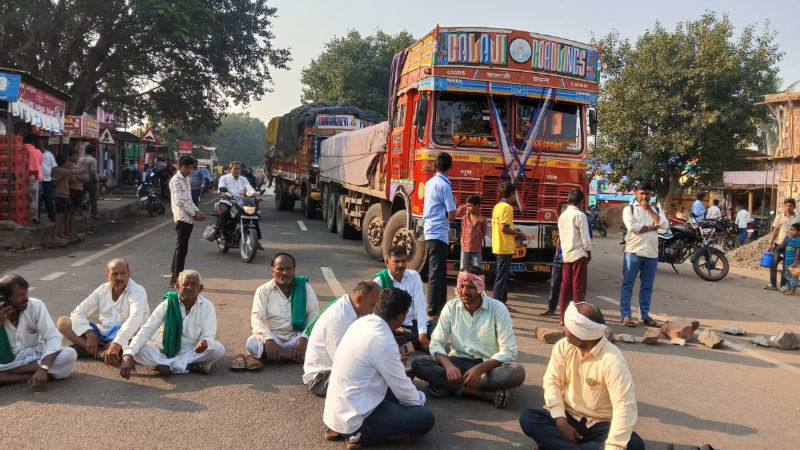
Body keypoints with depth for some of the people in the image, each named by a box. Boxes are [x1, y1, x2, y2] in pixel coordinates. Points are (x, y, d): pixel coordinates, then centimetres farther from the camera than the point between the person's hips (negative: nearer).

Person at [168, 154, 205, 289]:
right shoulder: (176, 180, -11)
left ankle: (175, 277, 19)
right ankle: (177, 277, -3)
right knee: (181, 248, -7)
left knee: (181, 248, 12)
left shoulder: (185, 179, 18)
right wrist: (194, 214, -16)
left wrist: (197, 211, 7)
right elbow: (179, 202, -18)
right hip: (182, 218, -9)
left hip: (188, 219, 9)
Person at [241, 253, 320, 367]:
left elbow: (314, 316, -4)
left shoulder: (304, 287, 2)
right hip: (272, 337, 1)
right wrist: (269, 340, -29)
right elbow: (256, 318, -10)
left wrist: (304, 338, -23)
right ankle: (298, 355, -24)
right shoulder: (263, 290, 1)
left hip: (296, 337, 0)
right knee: (252, 343, -31)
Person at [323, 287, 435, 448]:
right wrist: (420, 398, 7)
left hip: (336, 410, 9)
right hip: (352, 419, -9)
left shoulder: (363, 322, 1)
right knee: (426, 418, -8)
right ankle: (359, 434, -4)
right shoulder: (383, 342, -24)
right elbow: (403, 390, -12)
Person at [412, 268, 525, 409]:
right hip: (458, 362, 2)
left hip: (488, 365, -2)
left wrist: (479, 369, -29)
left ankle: (448, 386, -25)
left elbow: (508, 351, -14)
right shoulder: (451, 307, -3)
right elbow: (436, 343, -5)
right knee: (418, 363, -24)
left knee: (517, 372, -33)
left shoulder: (497, 309, -10)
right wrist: (448, 365, -27)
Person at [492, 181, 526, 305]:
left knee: (503, 276, 18)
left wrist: (514, 231, 17)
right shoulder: (507, 207, -15)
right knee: (501, 278, -6)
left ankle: (501, 302, 26)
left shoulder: (497, 206, 13)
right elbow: (504, 228, -22)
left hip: (498, 247, 9)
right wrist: (518, 234, -9)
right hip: (505, 248, -9)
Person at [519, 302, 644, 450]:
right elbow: (551, 382, -7)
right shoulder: (563, 346, -5)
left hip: (600, 424, -3)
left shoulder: (612, 360, -21)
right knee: (527, 417, -21)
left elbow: (625, 407, -28)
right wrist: (561, 422, -20)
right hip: (569, 417, 3)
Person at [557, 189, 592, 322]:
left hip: (566, 255, 7)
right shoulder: (580, 215, -10)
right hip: (579, 255, -7)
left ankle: (564, 316, 12)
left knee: (566, 286, 9)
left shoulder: (562, 216, 11)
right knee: (578, 286, -3)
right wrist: (589, 252, 1)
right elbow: (585, 237, -11)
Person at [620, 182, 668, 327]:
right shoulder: (629, 209, 3)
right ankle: (626, 315, 2)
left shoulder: (657, 210, 14)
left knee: (647, 286, 10)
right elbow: (632, 227, -14)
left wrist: (649, 209, -5)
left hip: (652, 253, 4)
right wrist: (652, 226, -7)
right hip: (633, 252, -4)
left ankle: (644, 315, 17)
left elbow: (665, 225, -5)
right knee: (628, 285, -2)